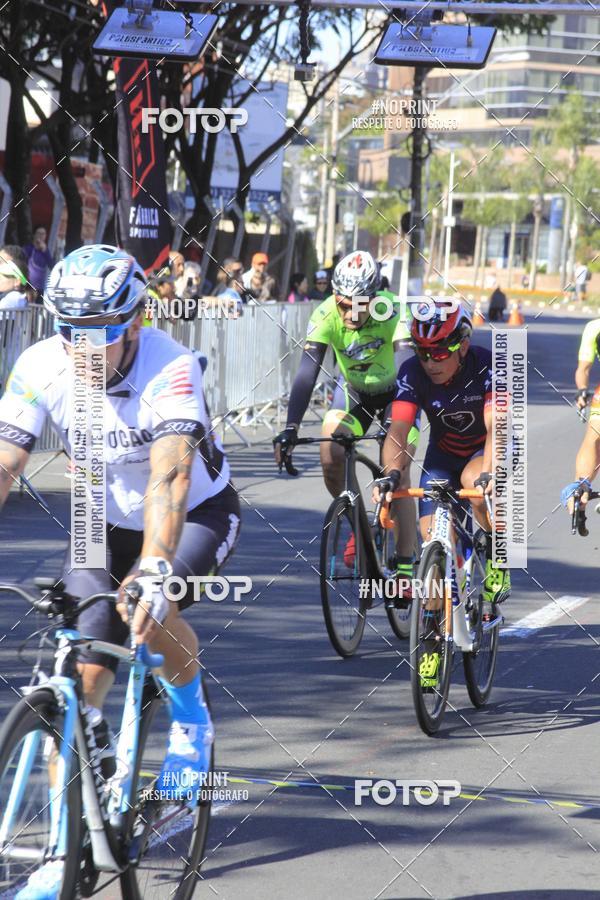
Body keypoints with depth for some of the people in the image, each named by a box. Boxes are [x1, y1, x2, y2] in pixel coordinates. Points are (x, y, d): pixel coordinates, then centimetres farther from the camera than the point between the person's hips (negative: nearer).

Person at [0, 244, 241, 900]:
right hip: (104, 524, 4)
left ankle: (191, 717, -3)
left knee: (148, 604, -34)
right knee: (79, 677, -8)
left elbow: (170, 476, -43)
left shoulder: (170, 368, -31)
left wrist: (155, 569, -56)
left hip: (197, 514, -4)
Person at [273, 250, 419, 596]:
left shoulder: (393, 312, -34)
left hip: (395, 392, -3)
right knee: (331, 458, -17)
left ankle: (405, 569, -11)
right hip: (353, 391, 3)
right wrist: (291, 427, -42)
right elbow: (307, 372, -31)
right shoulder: (326, 314, -27)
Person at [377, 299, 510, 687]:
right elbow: (399, 429, -32)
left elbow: (496, 426, -40)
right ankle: (434, 637, 3)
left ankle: (497, 553, -11)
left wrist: (489, 473, -57)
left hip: (487, 452, -3)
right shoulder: (413, 373, -22)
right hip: (442, 456, 3)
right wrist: (392, 474, -51)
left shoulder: (488, 366, -28)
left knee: (473, 480, -37)